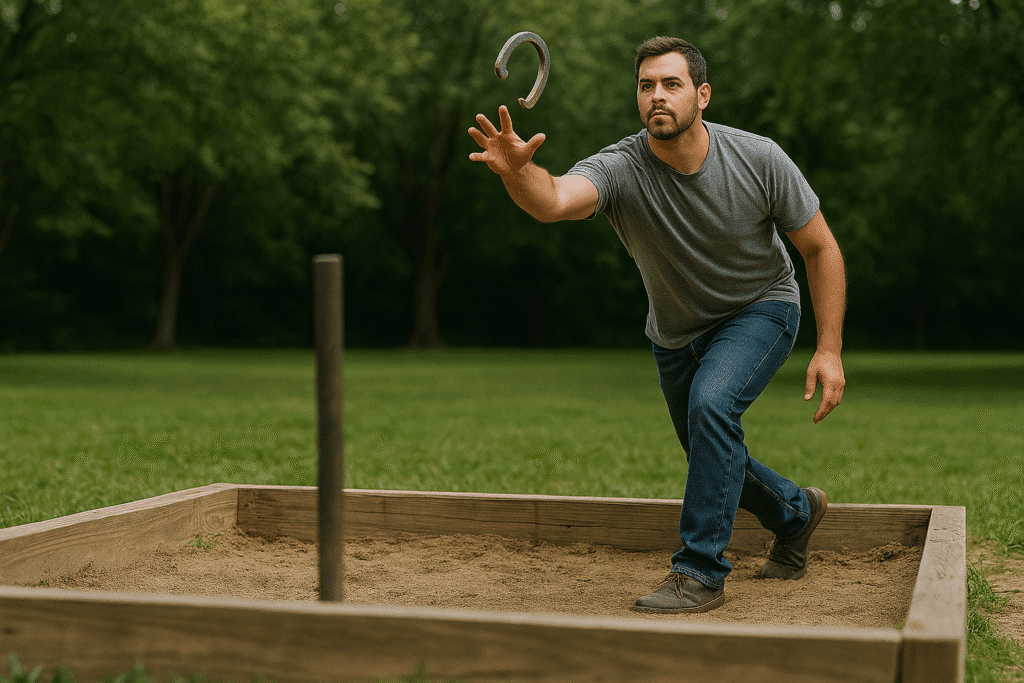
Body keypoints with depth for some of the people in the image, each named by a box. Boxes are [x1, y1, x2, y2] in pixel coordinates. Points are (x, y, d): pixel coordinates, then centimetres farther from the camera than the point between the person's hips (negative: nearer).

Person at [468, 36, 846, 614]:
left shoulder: (758, 159, -25)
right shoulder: (619, 169, -28)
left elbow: (821, 248, -13)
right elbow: (554, 200, -51)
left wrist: (830, 350, -17)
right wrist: (518, 171, -74)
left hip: (761, 309, -3)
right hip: (677, 333, 3)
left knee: (711, 404, -30)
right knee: (714, 459, 15)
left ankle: (702, 571, -17)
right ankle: (797, 512, 47)